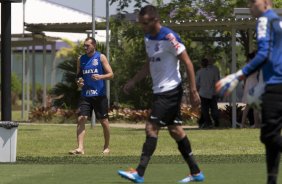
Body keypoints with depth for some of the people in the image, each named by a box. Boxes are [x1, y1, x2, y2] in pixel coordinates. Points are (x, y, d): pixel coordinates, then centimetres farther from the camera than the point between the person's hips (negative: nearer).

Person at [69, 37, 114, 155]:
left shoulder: (101, 57, -1)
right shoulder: (81, 59, 10)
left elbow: (111, 74, -5)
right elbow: (78, 75, 19)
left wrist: (100, 76, -24)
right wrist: (78, 82, -3)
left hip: (99, 95, -3)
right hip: (85, 95, 3)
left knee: (104, 121, 4)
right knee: (81, 119, -12)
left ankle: (106, 147, 21)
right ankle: (80, 148, -16)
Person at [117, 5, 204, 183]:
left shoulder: (169, 38, -17)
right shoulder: (149, 38, 9)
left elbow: (188, 63, -16)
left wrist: (193, 91, -19)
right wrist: (133, 81, 16)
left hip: (170, 90, -9)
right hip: (160, 90, 9)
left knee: (152, 128, -12)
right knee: (175, 130, 10)